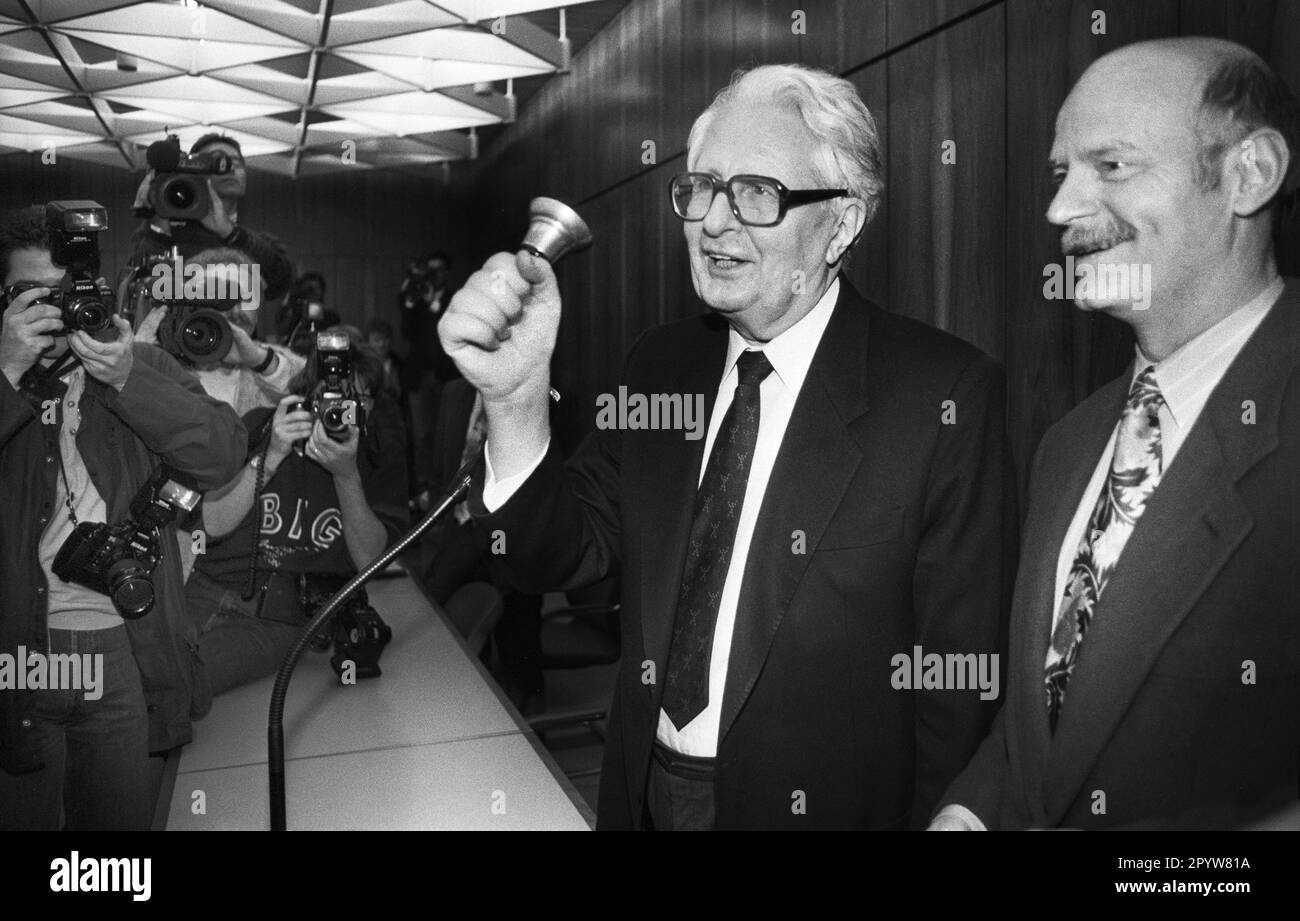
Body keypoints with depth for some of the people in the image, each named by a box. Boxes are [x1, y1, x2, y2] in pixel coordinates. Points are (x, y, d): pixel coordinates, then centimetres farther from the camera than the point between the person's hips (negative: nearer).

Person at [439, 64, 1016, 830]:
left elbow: (961, 675, -14)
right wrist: (518, 396, -21)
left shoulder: (943, 394, -17)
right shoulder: (660, 365, -1)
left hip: (821, 803, -4)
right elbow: (562, 557, -6)